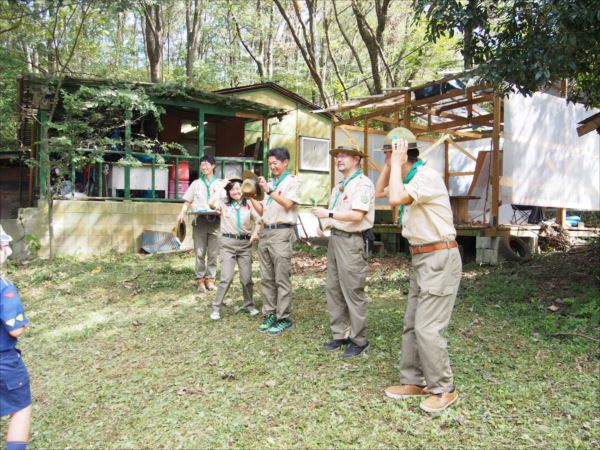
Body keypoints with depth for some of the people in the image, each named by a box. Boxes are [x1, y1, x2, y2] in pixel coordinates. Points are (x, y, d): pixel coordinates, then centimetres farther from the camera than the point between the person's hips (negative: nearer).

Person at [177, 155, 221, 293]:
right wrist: (182, 213, -6)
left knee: (213, 253, 1)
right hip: (199, 220, 0)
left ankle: (210, 279, 10)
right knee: (200, 253, -1)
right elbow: (188, 201, 11)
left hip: (214, 220, 0)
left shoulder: (220, 184, 10)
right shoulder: (196, 184, 12)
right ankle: (200, 280, 5)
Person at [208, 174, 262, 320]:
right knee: (227, 278, -9)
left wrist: (256, 233, -11)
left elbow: (259, 220, 6)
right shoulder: (224, 203, 0)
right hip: (228, 243, -2)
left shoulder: (249, 204, 3)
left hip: (245, 243, 2)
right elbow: (211, 203, -18)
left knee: (247, 278, 6)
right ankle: (216, 308, 4)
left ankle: (248, 305, 28)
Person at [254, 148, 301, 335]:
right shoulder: (269, 184, 20)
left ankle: (284, 318, 1)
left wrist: (269, 191, -20)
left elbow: (288, 204, -15)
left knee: (281, 279, -5)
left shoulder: (292, 181, 1)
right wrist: (251, 197, 5)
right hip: (265, 232, 7)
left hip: (281, 233, -7)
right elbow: (262, 211, 18)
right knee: (266, 278, 8)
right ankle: (270, 314, 16)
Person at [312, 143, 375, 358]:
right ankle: (340, 335, 21)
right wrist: (324, 225, 0)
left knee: (353, 292, -3)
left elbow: (357, 215, -21)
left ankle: (359, 341, 8)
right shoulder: (339, 187, 18)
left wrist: (328, 214, -18)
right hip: (335, 238, 9)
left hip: (351, 241, -9)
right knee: (334, 289, 11)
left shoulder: (363, 184, -10)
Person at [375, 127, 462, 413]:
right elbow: (379, 191, 24)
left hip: (440, 258, -10)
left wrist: (396, 163, -19)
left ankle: (443, 389, 9)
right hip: (422, 259, 10)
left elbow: (396, 199, -31)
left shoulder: (427, 176, -18)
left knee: (428, 328, -7)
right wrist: (390, 165, 10)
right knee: (411, 324, 12)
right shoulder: (409, 178, 11)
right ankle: (415, 381, 23)